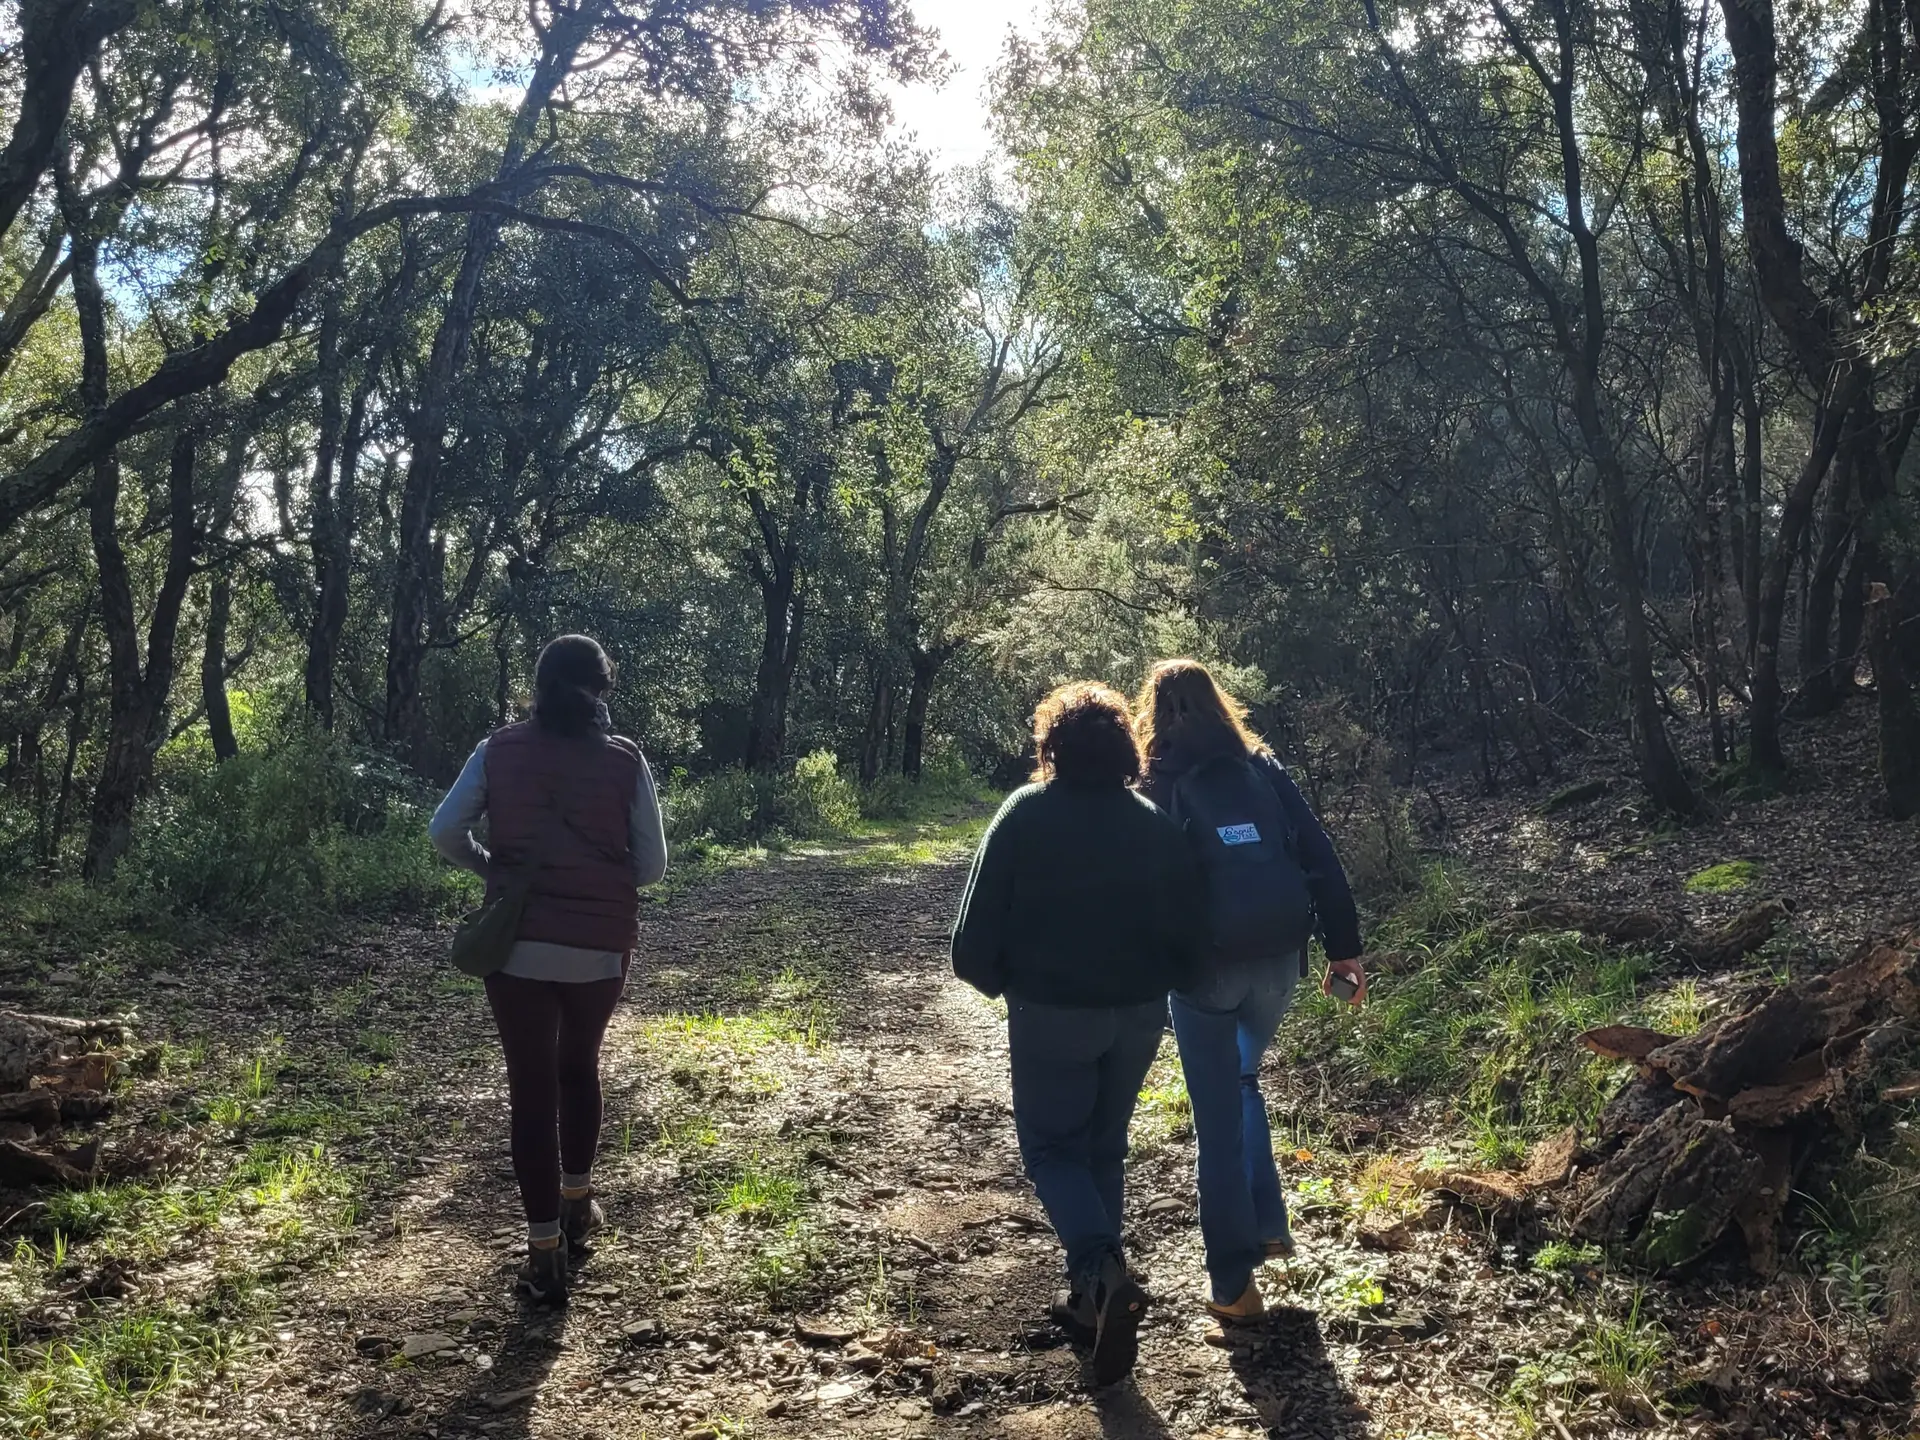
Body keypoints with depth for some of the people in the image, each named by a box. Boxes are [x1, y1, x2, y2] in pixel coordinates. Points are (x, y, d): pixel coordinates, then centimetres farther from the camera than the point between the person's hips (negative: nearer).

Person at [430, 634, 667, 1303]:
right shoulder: (624, 760, -3)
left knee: (532, 1086, 5)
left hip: (519, 945, -1)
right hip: (599, 948, 1)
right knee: (580, 1068, 24)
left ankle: (545, 1252, 6)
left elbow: (445, 832, -5)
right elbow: (652, 864, -2)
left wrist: (494, 870, 12)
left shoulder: (499, 750, -1)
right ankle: (577, 1204, 37)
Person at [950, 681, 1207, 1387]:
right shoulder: (1156, 824, 0)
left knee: (1051, 1147, 9)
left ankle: (1104, 1273, -14)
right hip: (1137, 1014, 4)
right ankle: (1094, 1295, 24)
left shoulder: (1025, 814, -10)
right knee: (1104, 1146, 18)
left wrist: (998, 981, 7)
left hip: (1051, 1012, -4)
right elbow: (1188, 931, 0)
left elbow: (978, 930, -11)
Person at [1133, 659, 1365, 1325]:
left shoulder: (1158, 791, -3)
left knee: (1218, 1116, 6)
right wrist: (1344, 945, 4)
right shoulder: (1265, 769, 4)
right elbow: (1321, 858, 1)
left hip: (1204, 967, -3)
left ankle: (1235, 1283, 9)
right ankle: (1267, 1225, 24)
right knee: (1241, 1079, 28)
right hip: (1279, 960, 3)